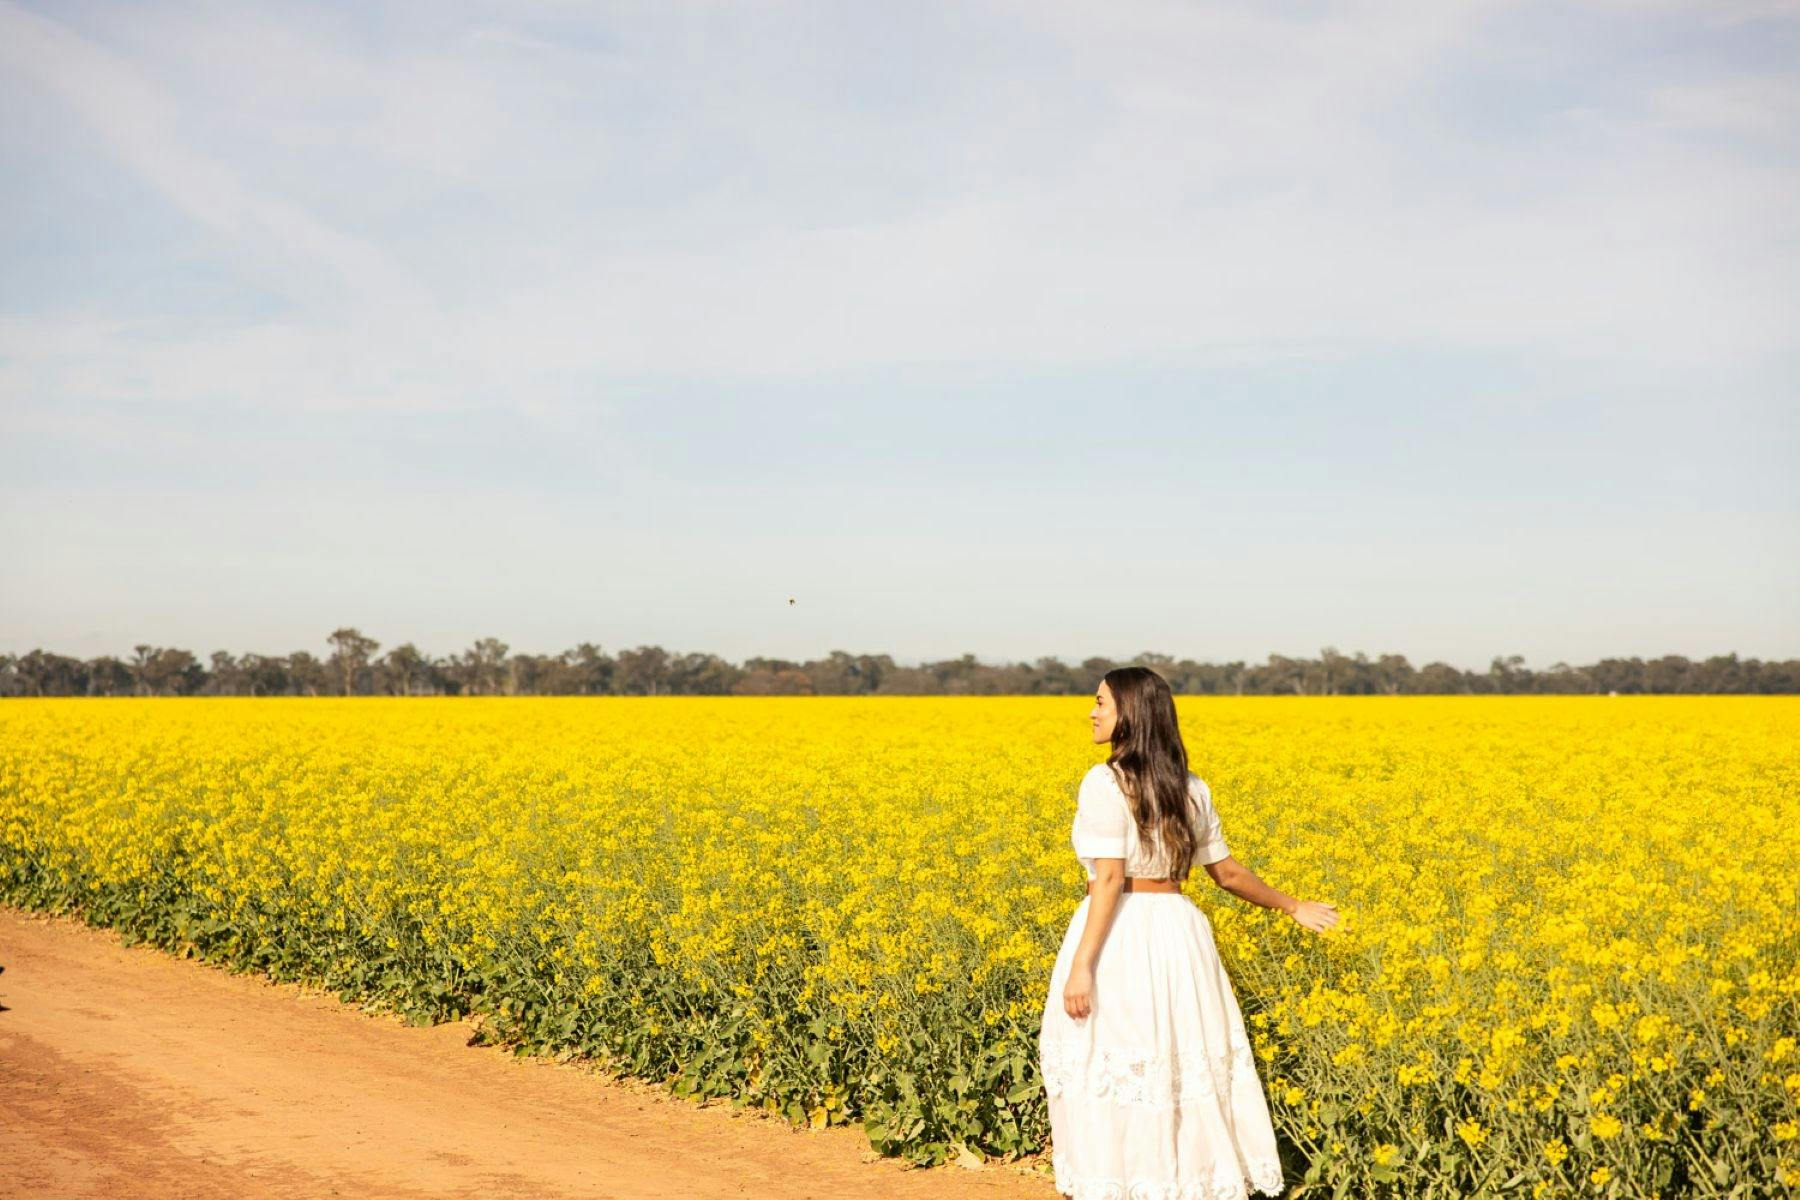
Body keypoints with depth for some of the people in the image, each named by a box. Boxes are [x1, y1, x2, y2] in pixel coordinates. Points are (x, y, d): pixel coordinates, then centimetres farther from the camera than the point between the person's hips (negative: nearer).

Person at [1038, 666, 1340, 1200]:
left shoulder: (1105, 783, -12)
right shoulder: (1191, 788, 8)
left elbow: (1109, 879, -19)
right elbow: (1227, 872, 13)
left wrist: (1081, 965, -21)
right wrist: (1291, 906, 29)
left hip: (1118, 940, -6)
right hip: (1177, 935, 6)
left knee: (1110, 1071, 2)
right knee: (1186, 1067, 12)